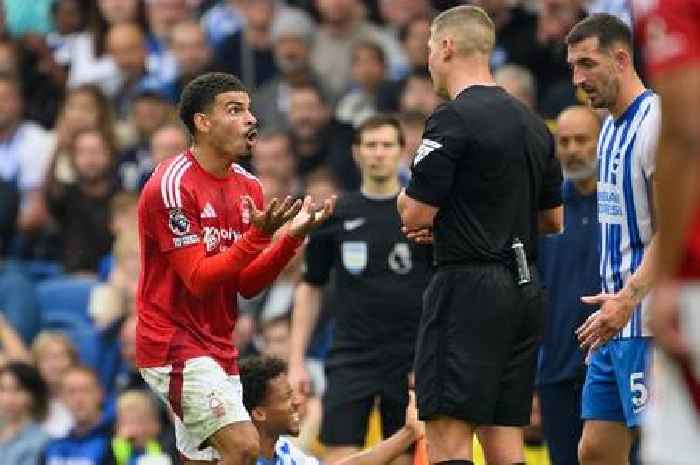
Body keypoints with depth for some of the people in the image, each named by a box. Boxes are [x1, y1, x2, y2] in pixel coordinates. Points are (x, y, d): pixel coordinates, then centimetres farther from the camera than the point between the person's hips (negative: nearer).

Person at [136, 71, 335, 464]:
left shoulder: (248, 187, 9)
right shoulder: (173, 184, -15)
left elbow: (248, 284, 7)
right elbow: (198, 278, -19)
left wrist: (292, 236, -6)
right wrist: (259, 235, -28)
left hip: (218, 348, 9)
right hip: (174, 340, -9)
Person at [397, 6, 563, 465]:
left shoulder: (453, 120, -11)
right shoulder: (533, 123, 14)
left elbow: (415, 216, -13)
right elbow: (553, 219, 21)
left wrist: (410, 195, 10)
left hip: (469, 288, -8)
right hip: (525, 287, 8)